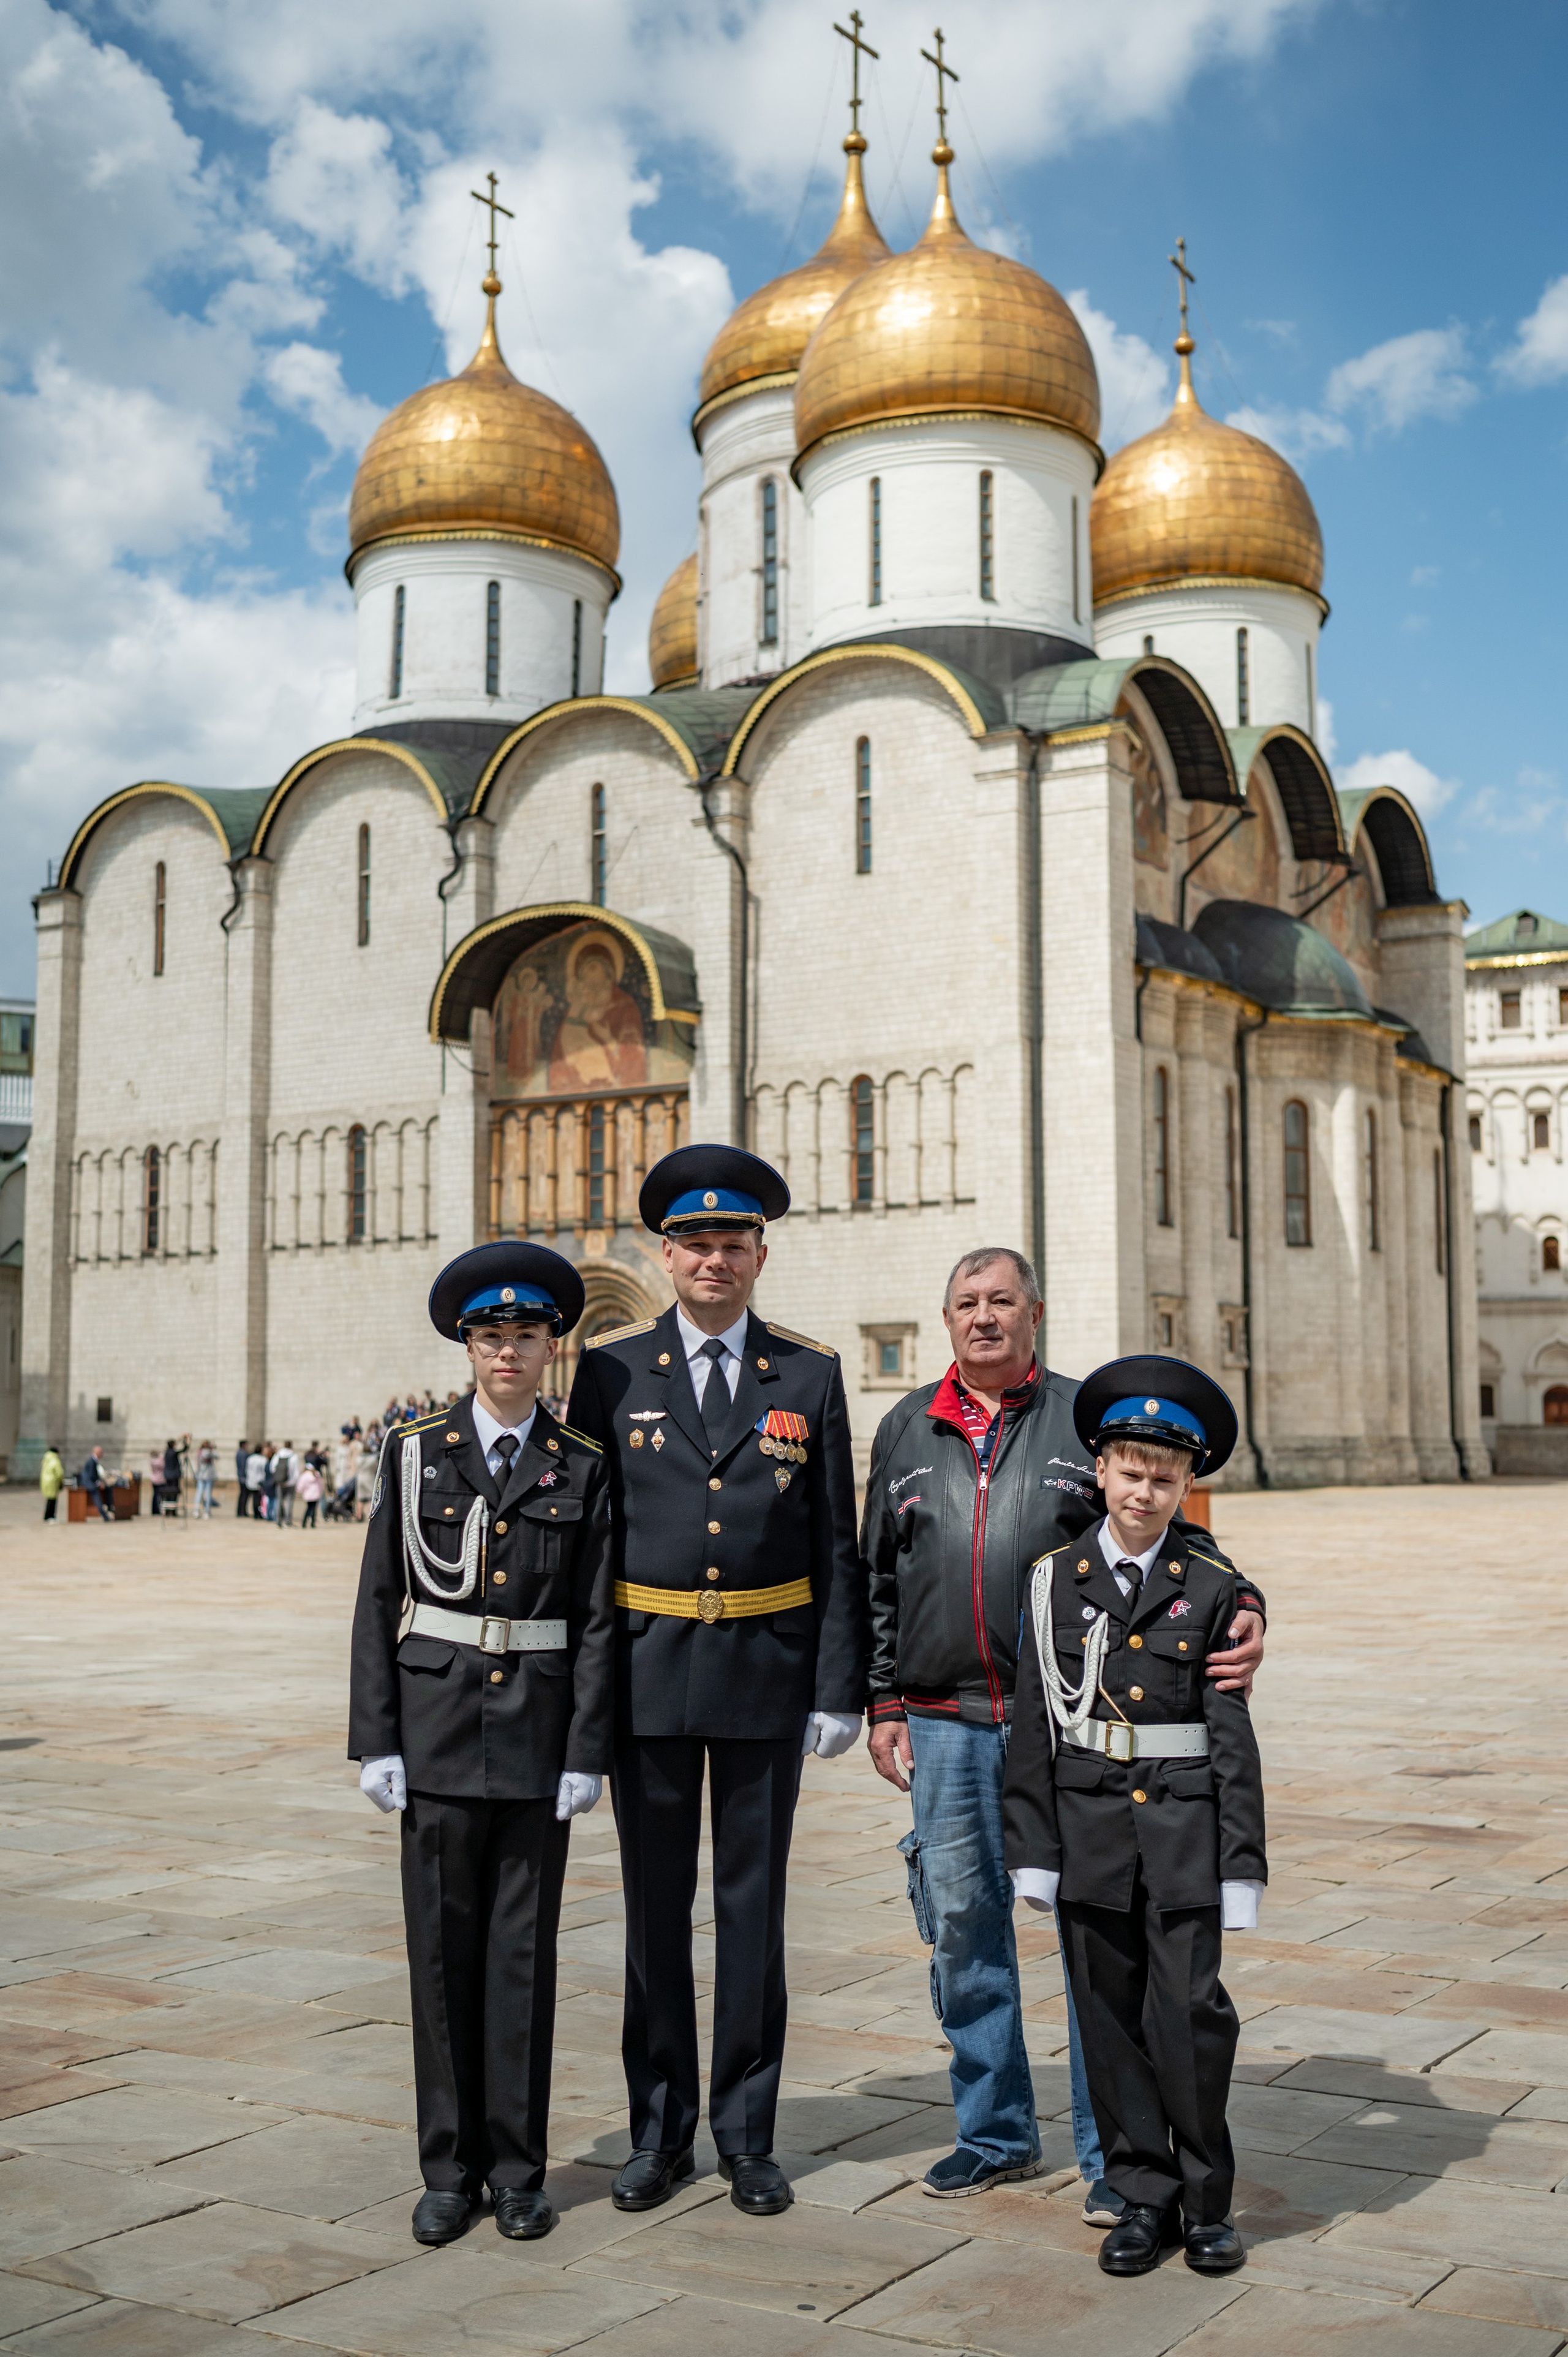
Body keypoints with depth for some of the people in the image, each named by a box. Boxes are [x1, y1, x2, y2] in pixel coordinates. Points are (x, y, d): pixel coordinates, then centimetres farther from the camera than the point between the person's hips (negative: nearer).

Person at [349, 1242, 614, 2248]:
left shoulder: (581, 1469, 2)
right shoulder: (416, 1454, 3)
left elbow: (597, 1622, 0)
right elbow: (380, 1602, 3)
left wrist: (587, 1752, -6)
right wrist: (376, 1739, -3)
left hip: (537, 1736, 0)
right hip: (439, 1723, 1)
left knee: (524, 1948, 5)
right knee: (445, 1946, 5)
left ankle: (519, 2170, 17)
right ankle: (450, 2170, 17)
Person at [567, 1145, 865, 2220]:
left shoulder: (811, 1374, 2)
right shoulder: (612, 1367, 1)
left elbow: (835, 1542, 3)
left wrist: (840, 1687, -2)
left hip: (767, 1672, 0)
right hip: (647, 1670, 0)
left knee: (754, 1902, 8)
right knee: (655, 1905, 9)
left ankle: (749, 2134, 20)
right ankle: (661, 2131, 22)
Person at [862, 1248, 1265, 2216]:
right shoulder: (906, 1430, 12)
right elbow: (877, 1581, 16)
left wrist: (1241, 1611, -17)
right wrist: (883, 1702, 12)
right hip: (945, 1725, 3)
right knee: (964, 1929, 9)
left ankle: (1111, 2153, 11)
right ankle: (997, 2132, 25)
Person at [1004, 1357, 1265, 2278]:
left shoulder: (1211, 1589, 0)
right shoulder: (1057, 1579, 2)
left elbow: (1232, 1735, -1)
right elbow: (1035, 1725, 3)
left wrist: (1243, 1860, -4)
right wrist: (1034, 1846, 1)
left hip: (1184, 1826, -1)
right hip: (1089, 1823, 2)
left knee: (1190, 2011, -2)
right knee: (1111, 2019, 7)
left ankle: (1207, 2200, 16)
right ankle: (1145, 2196, 21)